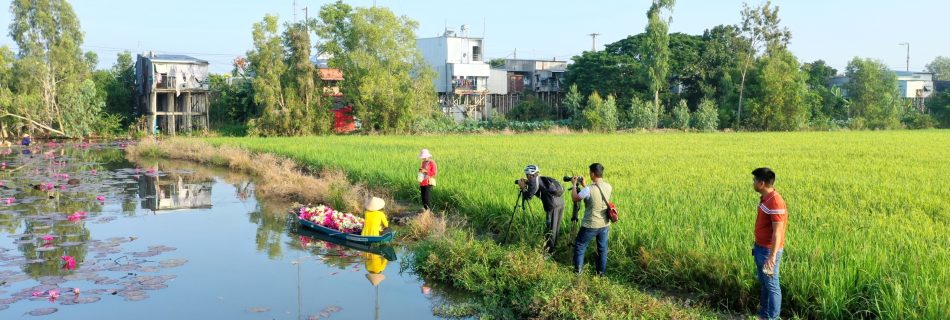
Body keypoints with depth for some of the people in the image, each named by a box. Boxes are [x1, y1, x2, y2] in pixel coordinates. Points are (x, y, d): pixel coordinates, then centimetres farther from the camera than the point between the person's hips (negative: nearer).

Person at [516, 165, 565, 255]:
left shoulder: (534, 181, -7)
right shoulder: (542, 179, 18)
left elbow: (528, 197, -8)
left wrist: (523, 187, 7)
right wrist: (527, 183, 22)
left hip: (553, 206, -9)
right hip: (560, 203, 9)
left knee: (550, 229, 0)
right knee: (556, 228, 18)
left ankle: (549, 251, 7)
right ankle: (553, 247, 30)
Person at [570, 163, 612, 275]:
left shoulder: (589, 189, -24)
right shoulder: (608, 187, -4)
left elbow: (575, 198, -9)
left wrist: (574, 185, 4)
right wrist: (584, 185, 15)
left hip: (590, 225, -5)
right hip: (605, 224, 5)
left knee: (579, 246, 15)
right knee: (602, 248, 18)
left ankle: (578, 270, 22)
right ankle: (601, 271, 27)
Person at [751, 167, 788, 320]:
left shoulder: (775, 203, -23)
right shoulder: (765, 198, 7)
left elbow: (777, 232, -24)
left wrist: (772, 256, -26)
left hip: (769, 251, -10)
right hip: (760, 248, 10)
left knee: (772, 285, 2)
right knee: (763, 283, 19)